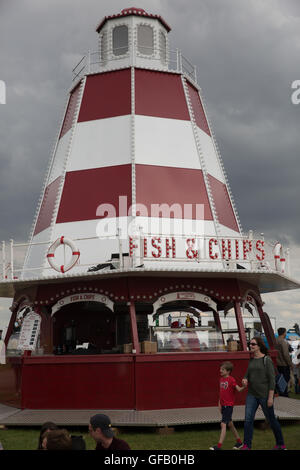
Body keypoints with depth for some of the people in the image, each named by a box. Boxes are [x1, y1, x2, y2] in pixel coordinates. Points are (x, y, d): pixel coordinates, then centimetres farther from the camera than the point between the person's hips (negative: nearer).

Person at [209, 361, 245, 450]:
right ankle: (239, 442, 31)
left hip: (229, 405, -8)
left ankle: (219, 446, -13)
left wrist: (244, 386, -41)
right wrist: (219, 404, 15)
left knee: (223, 424, -13)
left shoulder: (231, 380, -13)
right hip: (223, 405, 8)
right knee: (230, 424, 17)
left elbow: (238, 389, -21)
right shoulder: (221, 379, 11)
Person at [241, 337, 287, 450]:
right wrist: (245, 380, -6)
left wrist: (270, 397, -16)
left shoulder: (267, 360, -11)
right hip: (252, 394, 6)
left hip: (264, 395, -5)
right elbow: (248, 374, 19)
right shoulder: (251, 360, 9)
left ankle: (280, 444, 27)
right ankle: (246, 446, -3)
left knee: (271, 420, 8)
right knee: (248, 419, -6)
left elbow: (272, 379, -13)